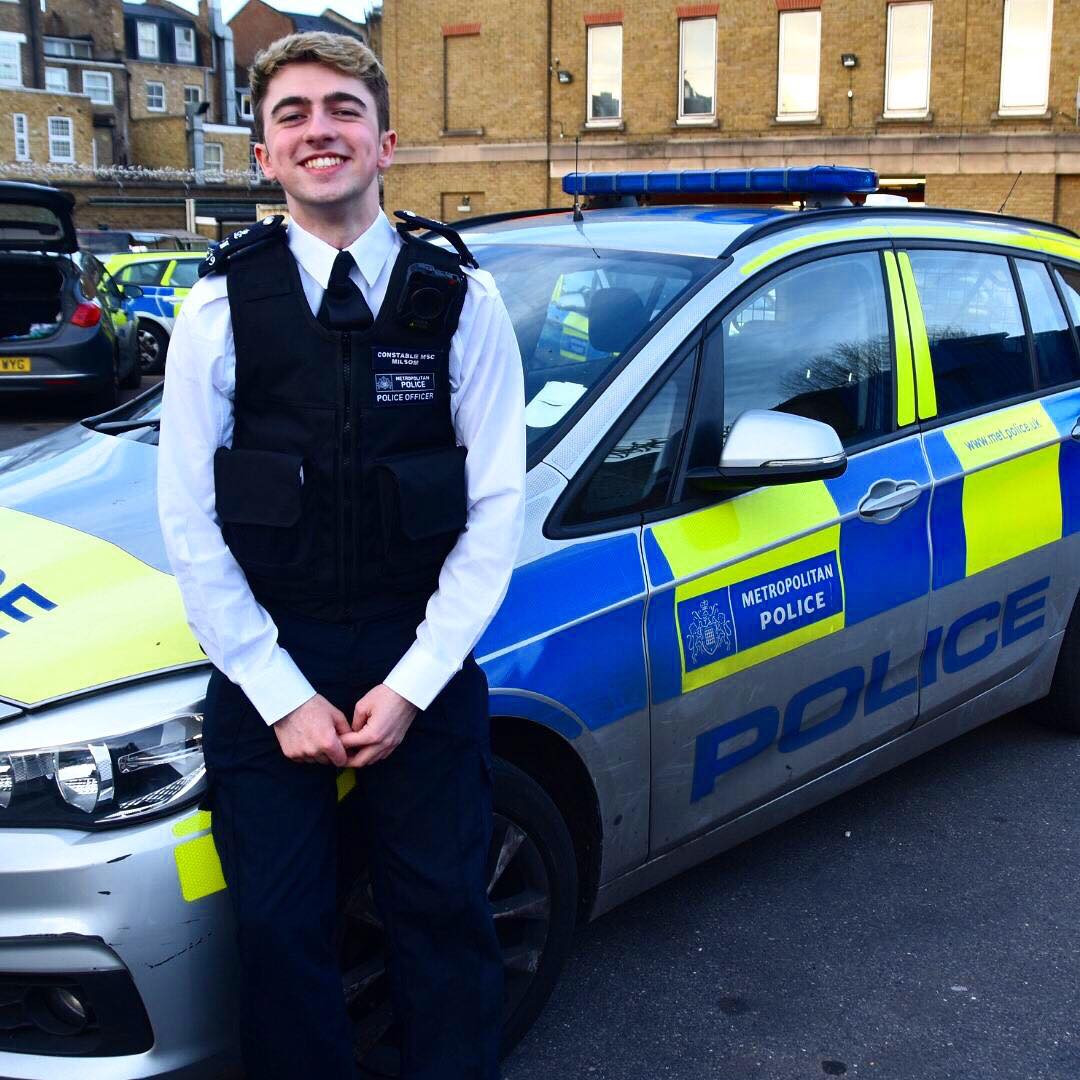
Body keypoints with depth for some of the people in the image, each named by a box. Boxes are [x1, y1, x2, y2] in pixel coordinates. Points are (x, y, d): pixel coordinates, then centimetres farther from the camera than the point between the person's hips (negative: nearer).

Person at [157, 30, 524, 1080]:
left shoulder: (460, 301, -1)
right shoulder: (220, 304, -1)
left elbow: (497, 502, -3)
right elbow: (189, 518, -3)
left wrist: (412, 682, -9)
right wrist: (283, 695, -9)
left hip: (422, 661, 0)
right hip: (265, 665, 0)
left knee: (442, 915, 10)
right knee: (279, 926, 8)